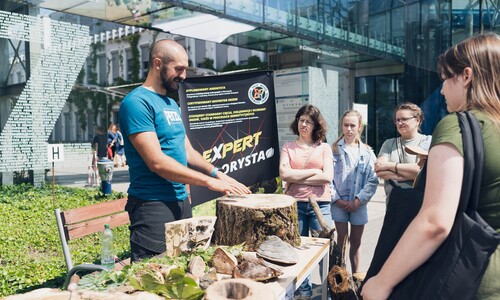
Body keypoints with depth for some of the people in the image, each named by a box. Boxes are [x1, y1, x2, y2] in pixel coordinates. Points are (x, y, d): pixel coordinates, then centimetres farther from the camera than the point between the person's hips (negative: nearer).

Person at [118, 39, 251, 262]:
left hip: (181, 201, 8)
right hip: (152, 204, -8)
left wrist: (217, 173, 1)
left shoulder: (172, 104, 15)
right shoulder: (137, 102, -13)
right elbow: (157, 162, -21)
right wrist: (210, 182, -19)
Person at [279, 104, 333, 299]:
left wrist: (296, 178, -9)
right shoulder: (288, 147, 6)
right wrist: (314, 172, -8)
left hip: (320, 204, 0)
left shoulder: (324, 148, 6)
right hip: (295, 204, 1)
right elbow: (284, 174, -9)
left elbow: (327, 177, -7)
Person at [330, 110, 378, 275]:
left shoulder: (367, 152, 4)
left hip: (358, 203, 2)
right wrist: (336, 199, -10)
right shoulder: (335, 149, 0)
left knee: (355, 242, 11)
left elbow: (373, 180, -1)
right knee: (341, 239, 0)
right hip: (339, 202, -1)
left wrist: (359, 200, -10)